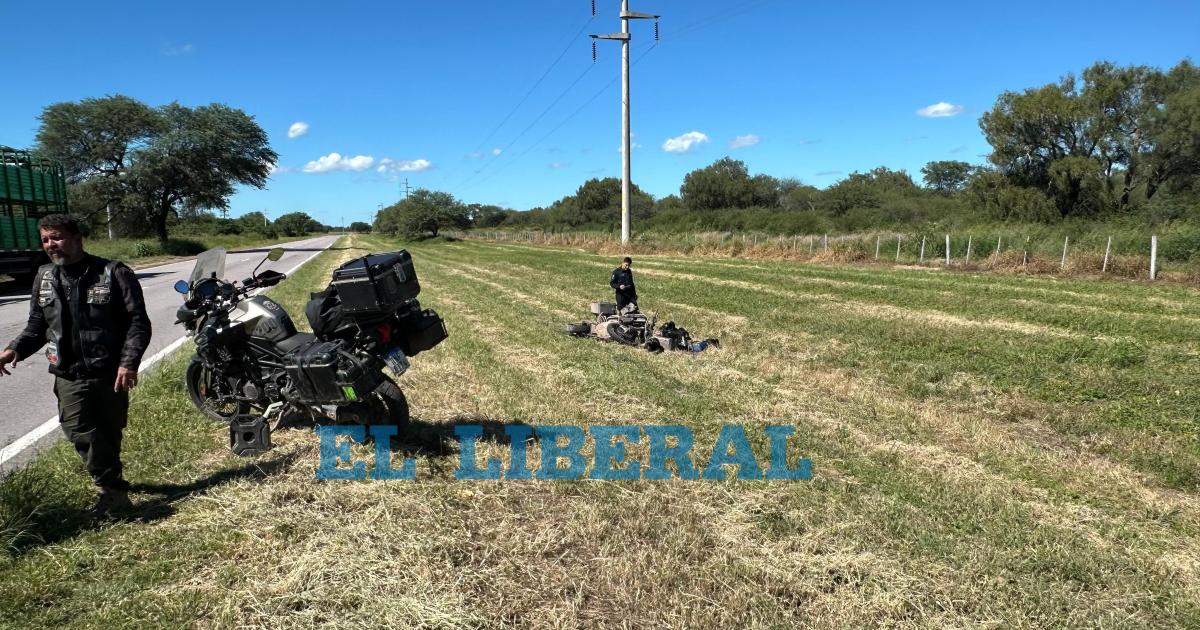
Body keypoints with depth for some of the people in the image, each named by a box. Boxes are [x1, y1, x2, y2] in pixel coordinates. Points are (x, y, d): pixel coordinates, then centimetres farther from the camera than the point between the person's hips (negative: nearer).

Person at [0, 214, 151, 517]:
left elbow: (138, 321, -10)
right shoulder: (44, 278, 9)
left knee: (110, 433, 9)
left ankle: (111, 486, 23)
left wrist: (129, 362, -21)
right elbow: (37, 324, 16)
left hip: (110, 373, -3)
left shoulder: (114, 273, -8)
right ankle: (114, 490, -5)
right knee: (80, 433, -12)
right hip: (69, 376, 3)